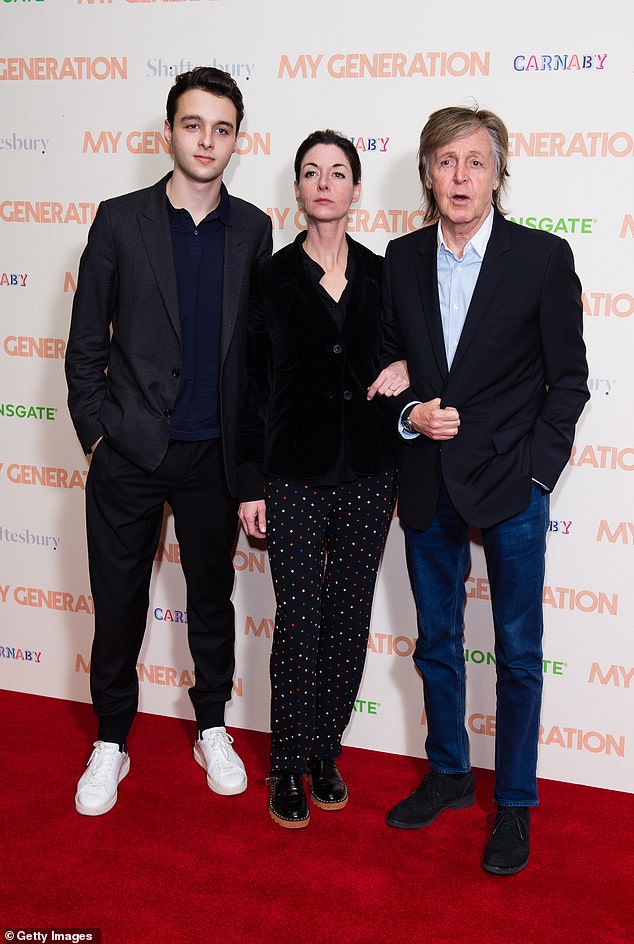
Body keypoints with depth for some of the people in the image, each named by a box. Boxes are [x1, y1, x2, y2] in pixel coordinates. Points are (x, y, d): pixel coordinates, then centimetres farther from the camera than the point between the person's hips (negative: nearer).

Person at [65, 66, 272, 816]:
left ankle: (212, 730, 33)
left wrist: (251, 446, 3)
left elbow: (257, 342, 7)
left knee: (212, 597, 15)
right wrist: (95, 432, -6)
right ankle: (111, 743, 26)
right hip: (130, 452, -1)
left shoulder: (251, 229, 4)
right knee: (118, 605, 8)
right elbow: (86, 341, 0)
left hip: (213, 453, 2)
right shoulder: (120, 220, -2)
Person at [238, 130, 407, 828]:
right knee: (299, 620, -1)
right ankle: (288, 765, 16)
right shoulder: (271, 277, 1)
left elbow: (403, 349, 19)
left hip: (366, 473, 3)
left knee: (349, 618, 8)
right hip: (294, 474, -2)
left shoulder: (381, 275, 7)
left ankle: (325, 750, 26)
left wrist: (405, 368, -6)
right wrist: (250, 483, -3)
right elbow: (252, 385, 0)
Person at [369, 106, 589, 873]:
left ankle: (514, 805, 23)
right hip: (428, 483, 4)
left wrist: (537, 471, -9)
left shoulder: (544, 257, -6)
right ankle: (448, 774, 35)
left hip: (509, 484, -3)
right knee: (436, 642, 15)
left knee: (518, 653, 6)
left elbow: (568, 379, -3)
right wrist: (411, 413, -9)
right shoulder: (402, 259, 4)